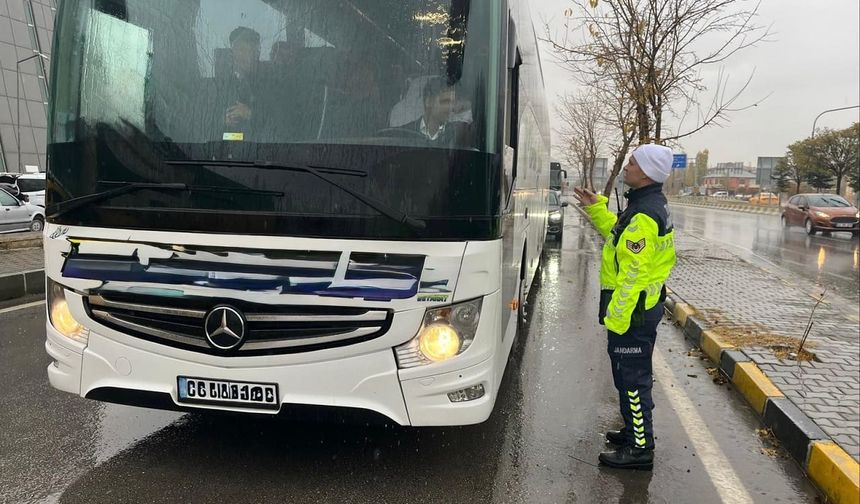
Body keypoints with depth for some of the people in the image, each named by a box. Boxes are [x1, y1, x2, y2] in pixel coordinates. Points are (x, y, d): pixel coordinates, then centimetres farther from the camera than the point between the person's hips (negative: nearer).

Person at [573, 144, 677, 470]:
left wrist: (616, 317, -22)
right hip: (644, 305, 11)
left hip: (632, 310, -11)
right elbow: (620, 236, 23)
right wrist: (596, 208, 18)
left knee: (632, 376, -1)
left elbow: (634, 274, -25)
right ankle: (637, 430, 36)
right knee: (630, 372, 22)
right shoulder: (652, 205, 11)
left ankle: (640, 449, 9)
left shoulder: (644, 216, -23)